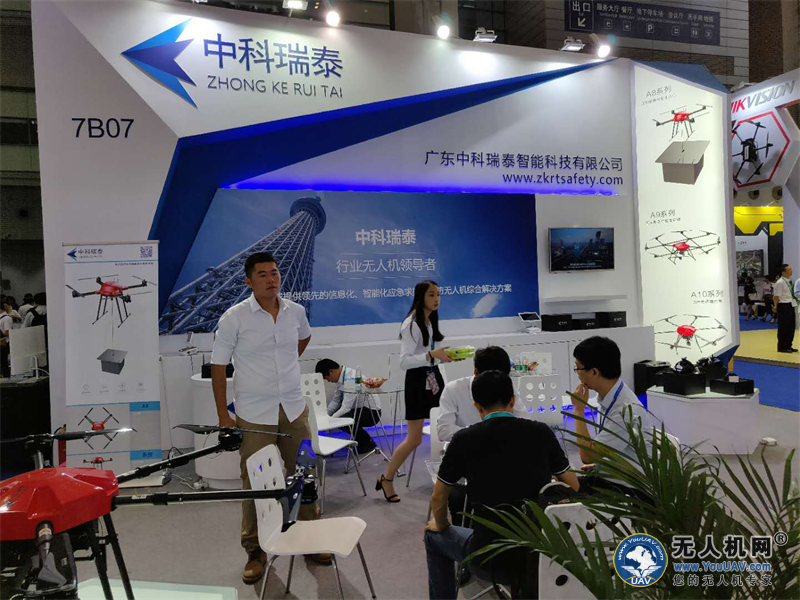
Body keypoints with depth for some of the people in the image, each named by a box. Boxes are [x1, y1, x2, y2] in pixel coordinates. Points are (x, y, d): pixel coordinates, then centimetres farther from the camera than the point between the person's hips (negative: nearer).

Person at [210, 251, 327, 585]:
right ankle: (255, 552, 23)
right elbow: (218, 366, -5)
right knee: (255, 485, 5)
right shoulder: (234, 317, -9)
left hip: (294, 409, 4)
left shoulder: (296, 311, 2)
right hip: (254, 416, -3)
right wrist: (223, 416, -7)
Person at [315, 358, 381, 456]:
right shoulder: (341, 377, 0)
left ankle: (368, 443, -4)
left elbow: (345, 408, -28)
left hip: (371, 412, -9)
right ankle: (360, 440, 13)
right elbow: (336, 401, 9)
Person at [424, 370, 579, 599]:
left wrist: (441, 526, 26)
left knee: (434, 537, 27)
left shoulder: (464, 439, -6)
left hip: (493, 560, -3)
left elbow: (438, 498, 4)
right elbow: (573, 487, 12)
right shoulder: (541, 432, 0)